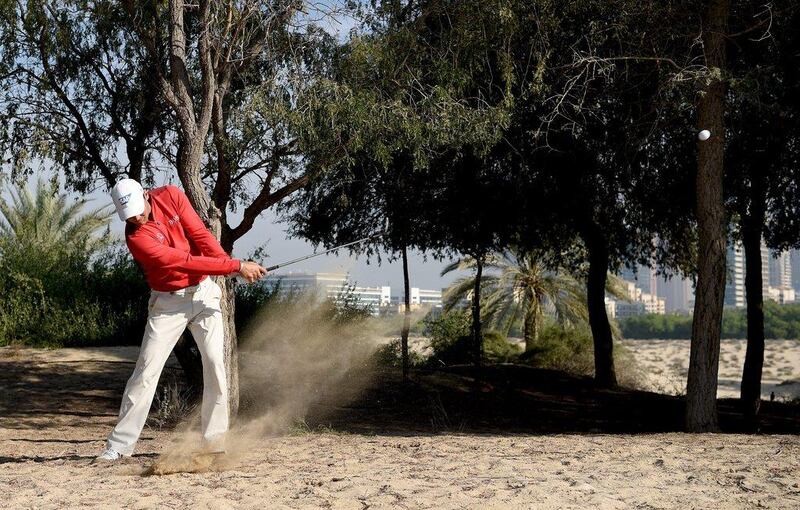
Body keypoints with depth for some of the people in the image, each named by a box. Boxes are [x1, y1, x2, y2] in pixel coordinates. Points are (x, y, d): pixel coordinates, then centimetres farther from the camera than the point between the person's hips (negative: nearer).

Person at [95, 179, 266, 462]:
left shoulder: (170, 195, -8)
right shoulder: (136, 237, -21)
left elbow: (201, 235, -10)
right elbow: (183, 262, -27)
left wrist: (230, 262, -26)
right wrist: (236, 266, -30)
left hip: (203, 291, 3)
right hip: (168, 303, -3)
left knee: (214, 362, -4)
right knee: (147, 369, -5)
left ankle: (215, 440, 2)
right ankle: (119, 444, 2)